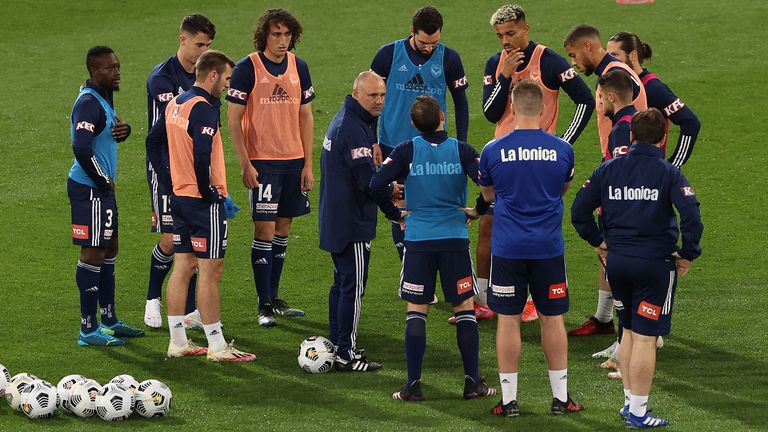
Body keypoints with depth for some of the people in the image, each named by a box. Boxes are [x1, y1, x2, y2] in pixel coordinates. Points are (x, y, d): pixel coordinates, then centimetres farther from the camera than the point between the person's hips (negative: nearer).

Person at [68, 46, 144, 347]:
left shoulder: (104, 97, 12)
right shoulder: (88, 103, -20)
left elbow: (112, 131, 28)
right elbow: (81, 149, -29)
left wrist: (123, 130, 2)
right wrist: (104, 181, -17)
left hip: (102, 188, 10)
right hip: (89, 189, -10)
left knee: (108, 251, 17)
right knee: (93, 254, -7)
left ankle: (109, 321, 27)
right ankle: (88, 330, -3)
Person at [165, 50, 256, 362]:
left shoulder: (174, 104, 12)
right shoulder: (203, 108, -17)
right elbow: (202, 157, -24)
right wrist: (210, 194, -15)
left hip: (179, 196, 9)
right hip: (203, 201, -9)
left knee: (183, 267, 12)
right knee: (210, 271, -4)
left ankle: (178, 342, 15)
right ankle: (217, 346, -1)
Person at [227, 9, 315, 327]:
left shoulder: (298, 67, 6)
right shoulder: (247, 68, -8)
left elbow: (305, 116, 12)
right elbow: (234, 118, -7)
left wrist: (308, 164, 7)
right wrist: (245, 164, -12)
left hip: (293, 161, 5)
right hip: (261, 161, -5)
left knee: (282, 229, 10)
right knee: (265, 230, -6)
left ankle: (274, 298, 20)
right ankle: (264, 306, 0)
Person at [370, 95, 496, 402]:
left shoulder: (408, 151, -3)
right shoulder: (461, 150, -2)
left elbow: (377, 184, -11)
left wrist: (394, 212, 5)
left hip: (418, 238, 0)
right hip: (455, 238, 0)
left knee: (416, 310, 5)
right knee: (465, 308, 8)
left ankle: (413, 384, 1)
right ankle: (473, 382, 7)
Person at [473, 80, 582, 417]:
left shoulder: (493, 151, -6)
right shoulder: (562, 150, -3)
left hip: (507, 248, -1)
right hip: (549, 247, 1)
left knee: (508, 320, 5)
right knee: (552, 319, 10)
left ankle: (509, 400, 7)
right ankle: (560, 397, 15)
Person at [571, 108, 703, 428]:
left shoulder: (608, 169, 4)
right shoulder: (668, 173, -9)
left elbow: (579, 211, 7)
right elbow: (691, 215, -20)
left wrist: (598, 243, 17)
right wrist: (687, 255, -8)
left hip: (616, 260, 5)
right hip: (655, 263, -5)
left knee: (629, 330, 21)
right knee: (645, 337, 0)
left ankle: (630, 401, 26)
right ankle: (638, 412, 2)